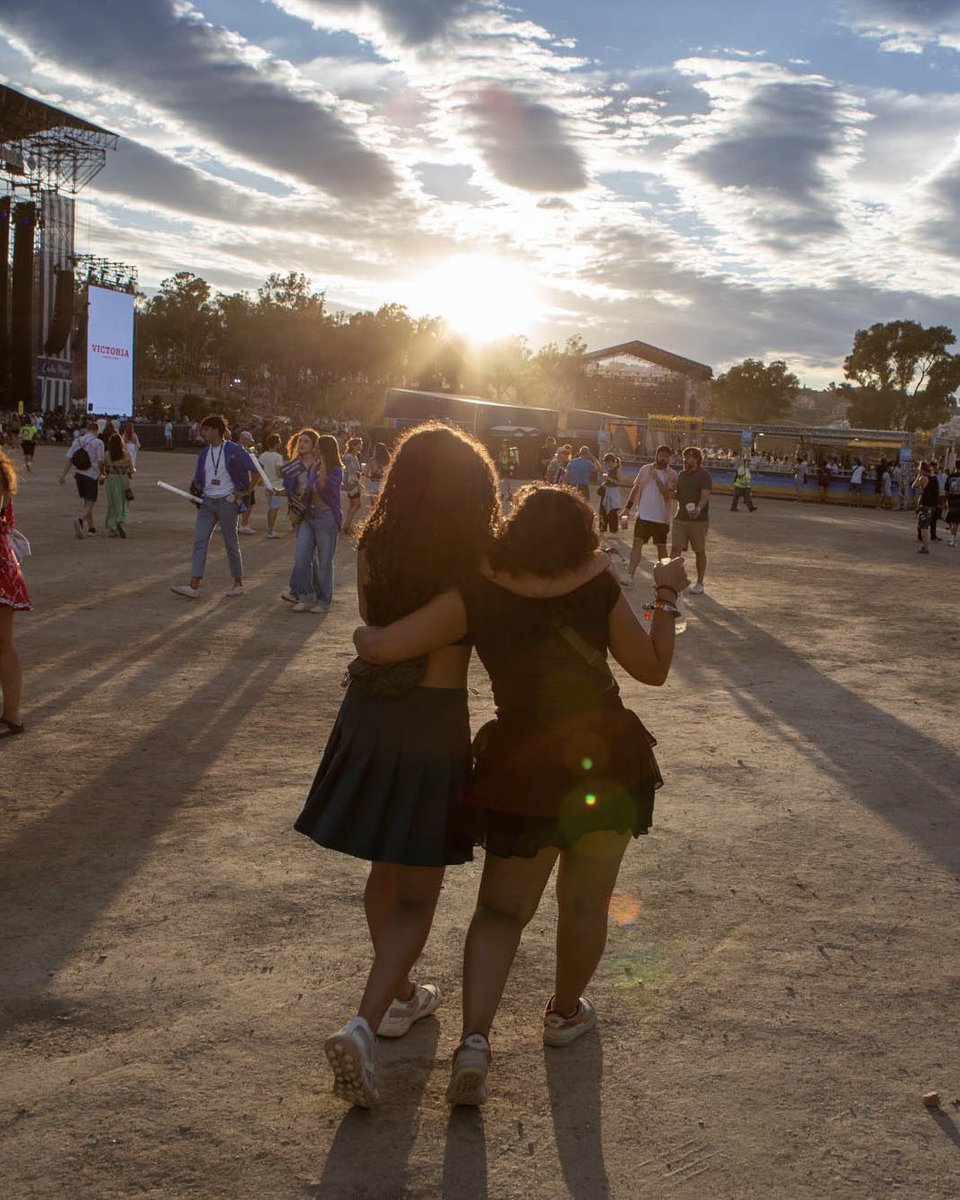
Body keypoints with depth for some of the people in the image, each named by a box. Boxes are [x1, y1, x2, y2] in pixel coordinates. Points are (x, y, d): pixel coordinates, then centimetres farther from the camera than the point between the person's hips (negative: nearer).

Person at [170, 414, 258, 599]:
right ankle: (194, 586, -11)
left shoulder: (234, 450, -6)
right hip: (207, 502, 5)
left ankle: (238, 584, 17)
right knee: (199, 542, -6)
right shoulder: (203, 454, 13)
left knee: (231, 545, 4)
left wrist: (245, 492, -7)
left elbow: (255, 470, -4)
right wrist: (196, 488, -5)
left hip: (227, 502, -5)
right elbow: (198, 479, 17)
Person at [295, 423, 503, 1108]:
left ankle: (397, 996, 39)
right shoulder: (484, 558, -14)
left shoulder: (375, 548, -4)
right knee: (417, 893, 6)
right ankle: (364, 1026, -9)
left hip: (369, 710, 5)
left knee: (386, 870, 23)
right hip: (436, 721, -4)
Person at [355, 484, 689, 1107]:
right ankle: (566, 1011, 37)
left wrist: (363, 634, 8)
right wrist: (667, 599, 10)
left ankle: (476, 1037, -5)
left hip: (525, 769, 0)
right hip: (608, 758, 0)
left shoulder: (478, 597, -10)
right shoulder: (600, 589, -9)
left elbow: (381, 646, -15)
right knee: (586, 900, 18)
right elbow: (653, 669, 1)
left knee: (502, 907, 11)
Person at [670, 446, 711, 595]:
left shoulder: (704, 475, -7)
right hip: (680, 518, 5)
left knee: (699, 551, 5)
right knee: (675, 549, -5)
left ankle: (699, 583, 16)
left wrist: (698, 508, -38)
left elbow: (705, 495, -19)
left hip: (699, 520, -5)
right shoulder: (681, 475, 14)